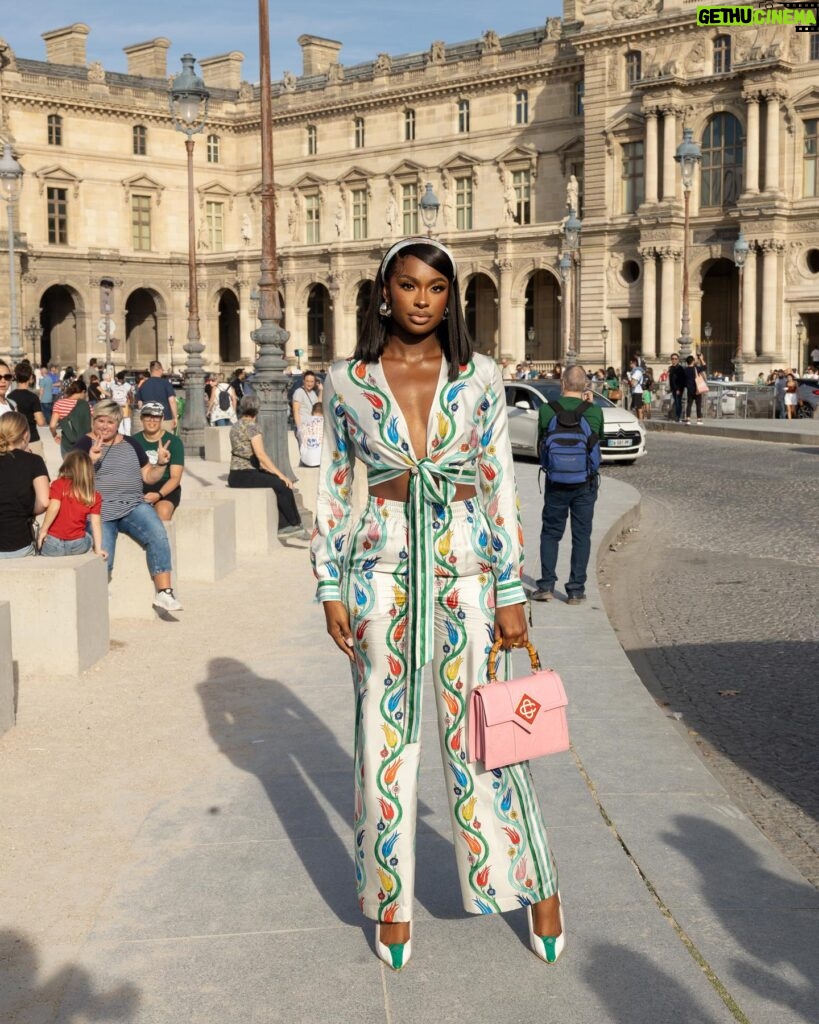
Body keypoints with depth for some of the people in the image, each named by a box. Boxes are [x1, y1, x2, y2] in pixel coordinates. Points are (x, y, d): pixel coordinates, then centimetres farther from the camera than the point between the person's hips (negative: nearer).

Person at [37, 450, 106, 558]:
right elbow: (96, 523, -3)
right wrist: (98, 549, -2)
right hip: (78, 546, 2)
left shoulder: (59, 484, -5)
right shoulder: (95, 496, 1)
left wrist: (43, 530, -11)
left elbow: (54, 507, -18)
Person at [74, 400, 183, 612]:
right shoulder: (85, 444, 6)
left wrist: (161, 464, 0)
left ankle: (164, 593, -26)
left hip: (134, 506, 3)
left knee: (158, 536, -27)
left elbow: (149, 477, 20)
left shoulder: (130, 444, 17)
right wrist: (91, 461, -22)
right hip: (100, 511, -3)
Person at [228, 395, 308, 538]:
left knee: (278, 483, 11)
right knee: (283, 485, -6)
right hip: (245, 475, -9)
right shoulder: (251, 427, -12)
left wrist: (271, 471, 18)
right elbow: (261, 455, -19)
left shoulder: (236, 426, 15)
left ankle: (282, 526, 3)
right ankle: (296, 525, 7)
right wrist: (280, 475, -14)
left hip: (236, 476, 9)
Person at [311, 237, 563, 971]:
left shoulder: (480, 378, 1)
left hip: (465, 561, 0)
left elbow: (501, 487, 2)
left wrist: (511, 593, -2)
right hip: (383, 567, 1)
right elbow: (335, 489, 6)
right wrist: (331, 587, 1)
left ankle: (537, 886, 24)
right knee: (385, 735, 7)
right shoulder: (347, 382, 2)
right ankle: (392, 901, 23)